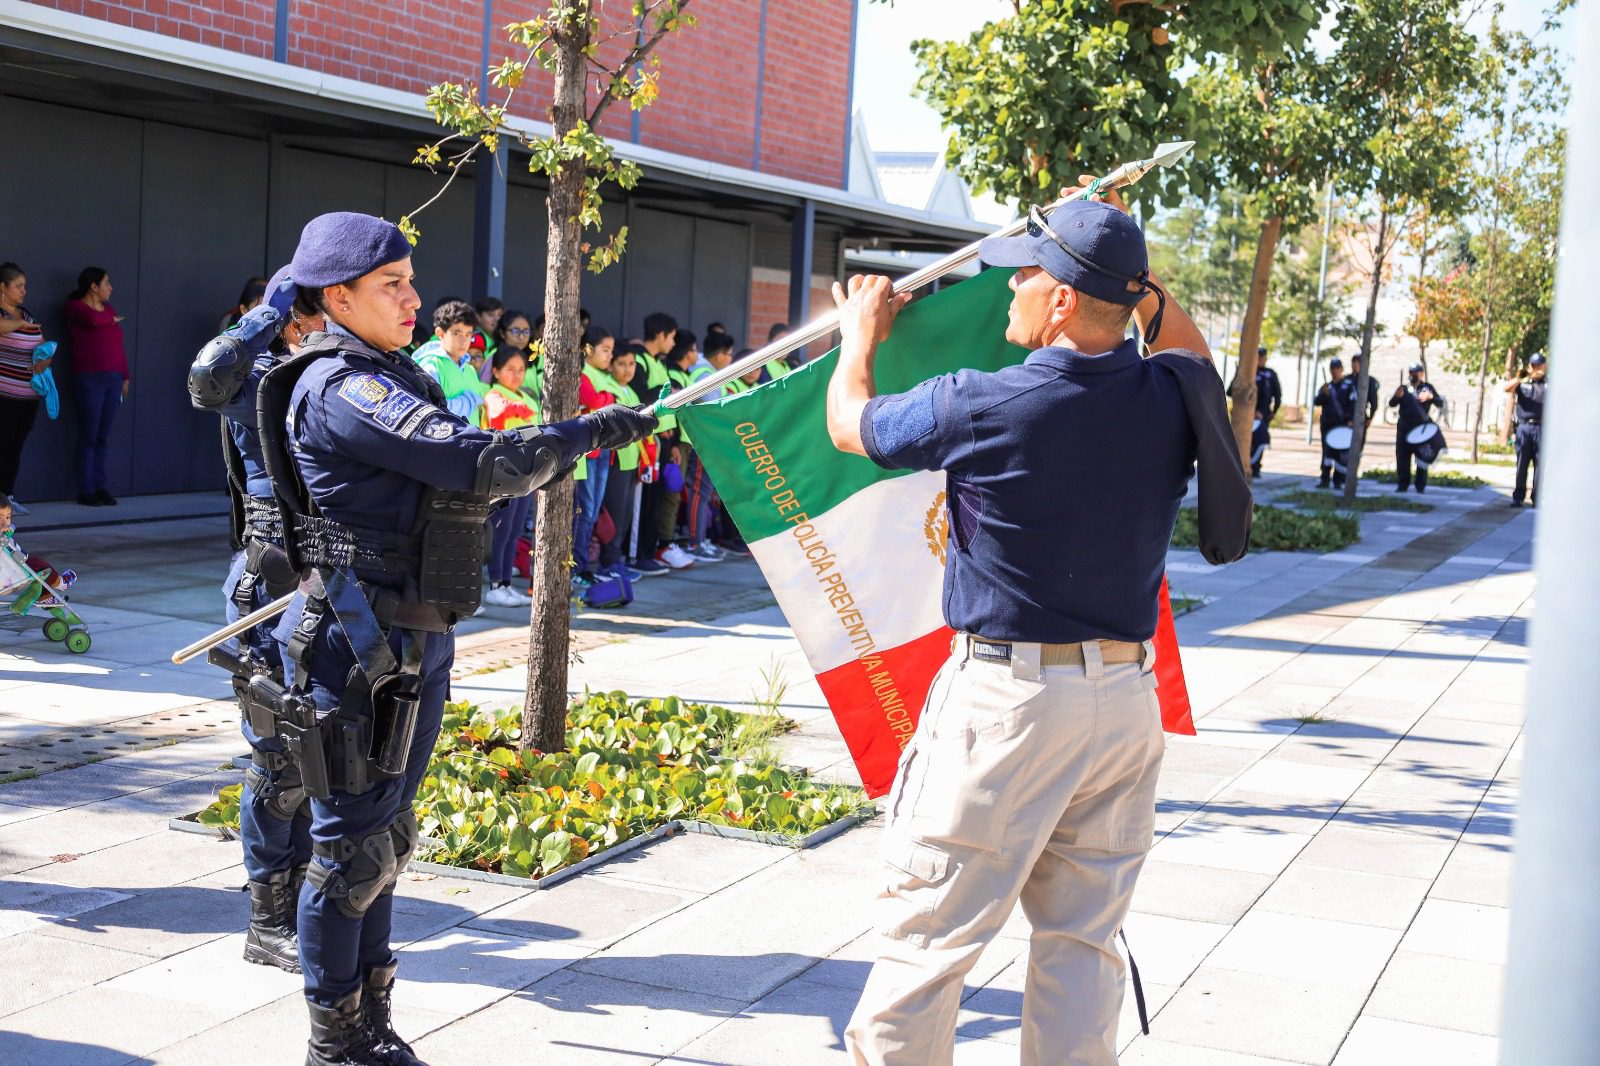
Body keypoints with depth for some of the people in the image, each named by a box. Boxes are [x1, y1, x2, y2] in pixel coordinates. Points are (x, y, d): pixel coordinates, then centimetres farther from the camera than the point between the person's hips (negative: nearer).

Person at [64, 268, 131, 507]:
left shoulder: (108, 308, 15)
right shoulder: (76, 307, -3)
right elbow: (93, 319, -25)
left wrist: (125, 377, 12)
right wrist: (112, 319, -5)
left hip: (113, 379, 6)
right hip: (90, 378, -5)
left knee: (103, 436, 6)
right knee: (89, 436, -4)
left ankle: (100, 486, 11)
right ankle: (86, 491, 0)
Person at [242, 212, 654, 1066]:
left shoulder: (395, 381, 14)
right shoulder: (340, 388, -17)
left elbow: (467, 481, 20)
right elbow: (475, 461, -25)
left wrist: (563, 451, 10)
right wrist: (587, 433, -17)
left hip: (415, 643, 10)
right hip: (361, 648, -10)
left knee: (384, 835, 17)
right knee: (352, 843, 1)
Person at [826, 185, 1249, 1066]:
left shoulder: (982, 407, -16)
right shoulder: (1171, 397, -2)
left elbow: (849, 423, 4)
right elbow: (1185, 346, 25)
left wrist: (860, 331, 22)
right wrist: (1132, 273, 25)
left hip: (1007, 695, -5)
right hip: (1125, 694, 6)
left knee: (927, 928, 6)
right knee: (1083, 938, 13)